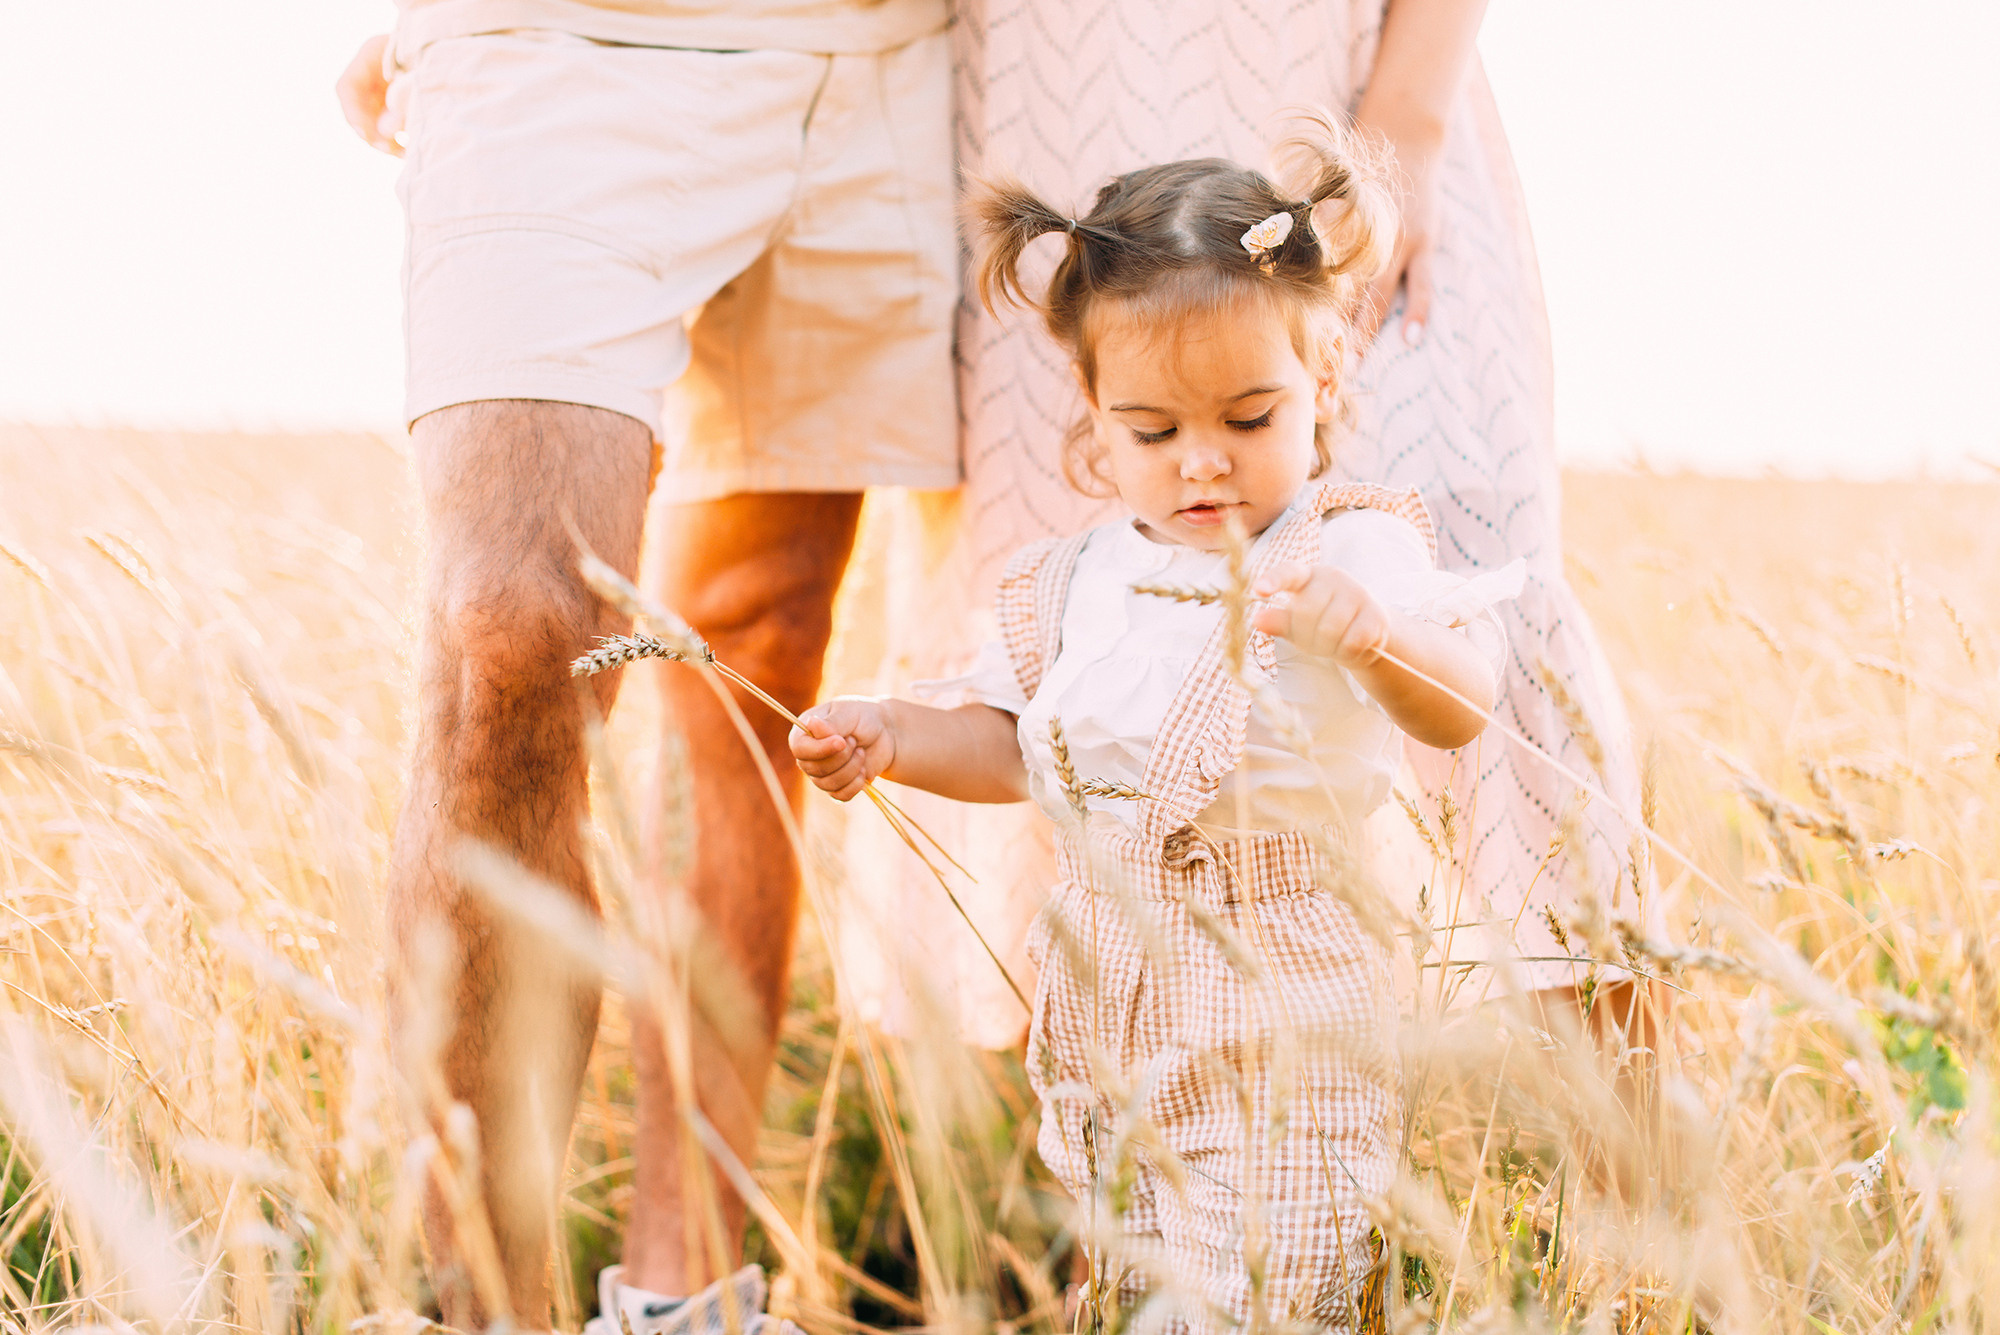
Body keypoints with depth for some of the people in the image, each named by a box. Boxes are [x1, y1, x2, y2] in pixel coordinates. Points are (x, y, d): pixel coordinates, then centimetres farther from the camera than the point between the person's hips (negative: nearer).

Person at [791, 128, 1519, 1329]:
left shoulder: (1352, 556, -14)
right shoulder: (1078, 585, 5)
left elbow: (1458, 709, -30)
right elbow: (1017, 745, 19)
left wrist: (1369, 632, -50)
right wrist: (890, 736, 3)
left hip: (1277, 1018, -6)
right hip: (1111, 1019, 6)